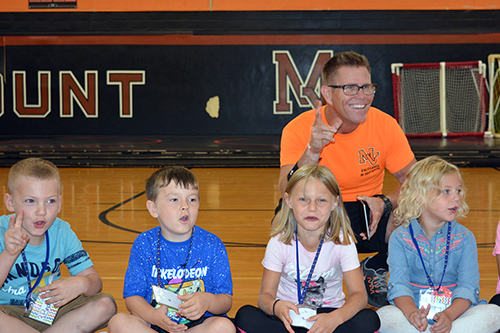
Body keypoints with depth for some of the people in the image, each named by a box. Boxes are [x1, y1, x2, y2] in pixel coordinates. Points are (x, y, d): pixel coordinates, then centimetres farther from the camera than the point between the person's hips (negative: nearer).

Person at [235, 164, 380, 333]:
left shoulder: (342, 240, -11)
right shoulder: (280, 241, -11)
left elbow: (359, 295, -17)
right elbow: (266, 295, -13)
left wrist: (335, 318, -40)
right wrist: (275, 306, -40)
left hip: (329, 313, 0)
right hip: (291, 315, 0)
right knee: (245, 316, -29)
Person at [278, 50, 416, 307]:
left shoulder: (385, 126, -10)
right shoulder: (298, 130, -16)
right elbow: (288, 194, -27)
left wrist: (385, 201, -25)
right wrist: (312, 151, -42)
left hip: (368, 217, 2)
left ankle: (373, 270, 8)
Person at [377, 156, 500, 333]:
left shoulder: (464, 237, 3)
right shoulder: (400, 237, 0)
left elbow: (468, 287, -7)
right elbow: (399, 285, -11)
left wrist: (449, 315, -27)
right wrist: (411, 313, -33)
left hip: (455, 312, 1)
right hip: (413, 311, -1)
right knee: (384, 315, -33)